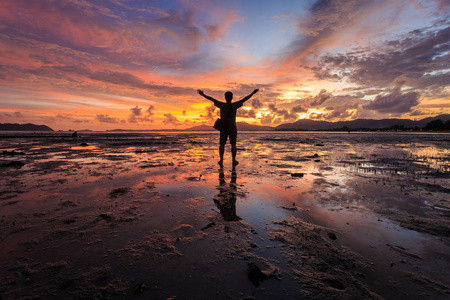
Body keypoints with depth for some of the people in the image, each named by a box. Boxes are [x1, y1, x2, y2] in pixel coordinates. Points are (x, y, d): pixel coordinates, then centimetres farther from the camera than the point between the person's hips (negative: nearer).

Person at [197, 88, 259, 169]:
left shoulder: (222, 105, -8)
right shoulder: (234, 105, -10)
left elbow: (211, 99, 1)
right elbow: (244, 99, -4)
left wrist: (203, 94, 10)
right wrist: (253, 93, 6)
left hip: (223, 128, 1)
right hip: (233, 128, 0)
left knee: (222, 144, 4)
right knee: (233, 144, 9)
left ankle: (221, 161, -2)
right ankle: (234, 161, 12)